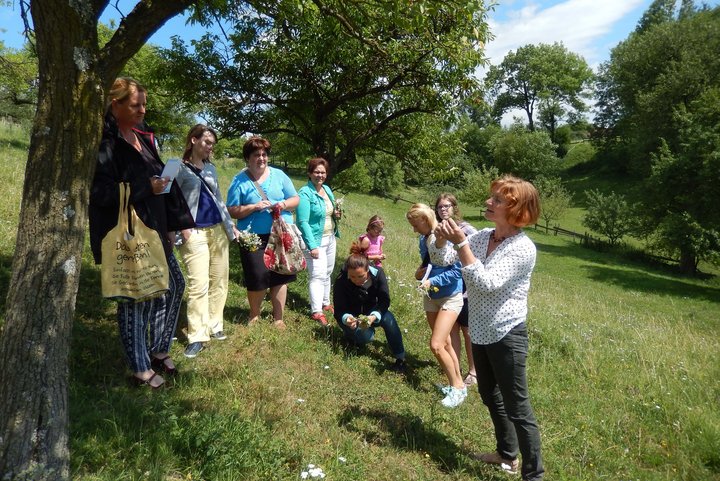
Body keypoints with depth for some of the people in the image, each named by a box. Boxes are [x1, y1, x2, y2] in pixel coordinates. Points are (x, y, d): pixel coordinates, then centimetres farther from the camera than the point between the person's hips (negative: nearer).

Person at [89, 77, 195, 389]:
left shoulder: (143, 139, 11)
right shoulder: (105, 143, -13)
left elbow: (160, 178, 13)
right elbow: (99, 192, -19)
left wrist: (171, 224, 12)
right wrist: (146, 188, -21)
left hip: (152, 231, 8)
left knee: (174, 285, 14)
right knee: (136, 298, 2)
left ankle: (159, 350, 31)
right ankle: (140, 368, 19)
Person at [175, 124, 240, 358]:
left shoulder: (211, 168, 16)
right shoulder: (179, 169, -1)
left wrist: (230, 225, 16)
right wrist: (182, 227, -15)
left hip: (218, 230, 6)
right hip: (195, 233, -6)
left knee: (219, 281, 7)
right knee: (199, 285, -11)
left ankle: (214, 326, 19)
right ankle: (197, 336, -4)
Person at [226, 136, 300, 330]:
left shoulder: (279, 175, 7)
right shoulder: (240, 181, 0)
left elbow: (296, 199, 9)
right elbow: (232, 211, -4)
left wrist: (284, 204, -11)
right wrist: (254, 207, -17)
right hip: (254, 238, -2)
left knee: (280, 276, 6)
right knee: (257, 277, -2)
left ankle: (278, 318, 21)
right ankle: (254, 315, 24)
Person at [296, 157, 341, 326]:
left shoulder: (327, 189, 8)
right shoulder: (305, 193, -17)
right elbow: (303, 222, -21)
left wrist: (336, 214, -2)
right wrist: (312, 246, -26)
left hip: (330, 238, 8)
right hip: (315, 240, -8)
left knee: (327, 273, 17)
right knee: (318, 275, -12)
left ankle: (325, 303, 32)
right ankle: (316, 312, -9)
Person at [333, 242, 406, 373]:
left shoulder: (378, 273, -24)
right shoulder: (341, 281, -28)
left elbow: (384, 301, -24)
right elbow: (339, 310, -22)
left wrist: (374, 316, -43)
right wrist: (346, 319, -45)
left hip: (370, 313, 2)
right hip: (351, 316, -2)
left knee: (388, 318, -29)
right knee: (365, 336, -29)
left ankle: (400, 359, -19)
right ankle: (350, 334, 7)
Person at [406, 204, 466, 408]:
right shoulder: (423, 240, 4)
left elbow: (457, 271, -21)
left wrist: (432, 281, -26)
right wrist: (420, 273, 0)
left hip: (450, 297, -8)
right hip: (431, 297, 8)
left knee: (436, 345, -13)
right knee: (445, 344, 14)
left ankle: (457, 387, 5)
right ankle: (458, 384, 29)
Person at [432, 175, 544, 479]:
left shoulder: (523, 248, -20)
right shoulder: (482, 236, 1)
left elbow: (487, 284, -29)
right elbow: (442, 259, 2)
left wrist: (461, 243, -30)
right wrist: (441, 239, -19)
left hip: (507, 336, -8)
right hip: (480, 332, 8)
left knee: (517, 408, 1)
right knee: (490, 396, 23)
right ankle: (507, 454, 44)